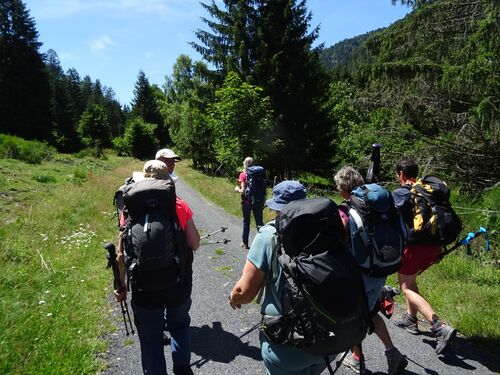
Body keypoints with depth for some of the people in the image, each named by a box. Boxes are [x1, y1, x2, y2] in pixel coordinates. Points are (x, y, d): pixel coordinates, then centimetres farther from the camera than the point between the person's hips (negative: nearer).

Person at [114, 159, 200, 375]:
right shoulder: (180, 206, -8)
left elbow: (122, 254, -9)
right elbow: (195, 245, -4)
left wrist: (121, 285, 4)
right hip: (179, 284, 1)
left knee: (150, 337, 20)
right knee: (179, 324, 28)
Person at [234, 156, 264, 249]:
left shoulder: (243, 175, -10)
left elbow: (243, 190, -16)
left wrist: (237, 189, 4)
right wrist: (263, 202, 12)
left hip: (247, 202, -2)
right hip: (258, 201, 2)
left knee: (246, 222, 12)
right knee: (259, 221, 10)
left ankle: (245, 243, 20)